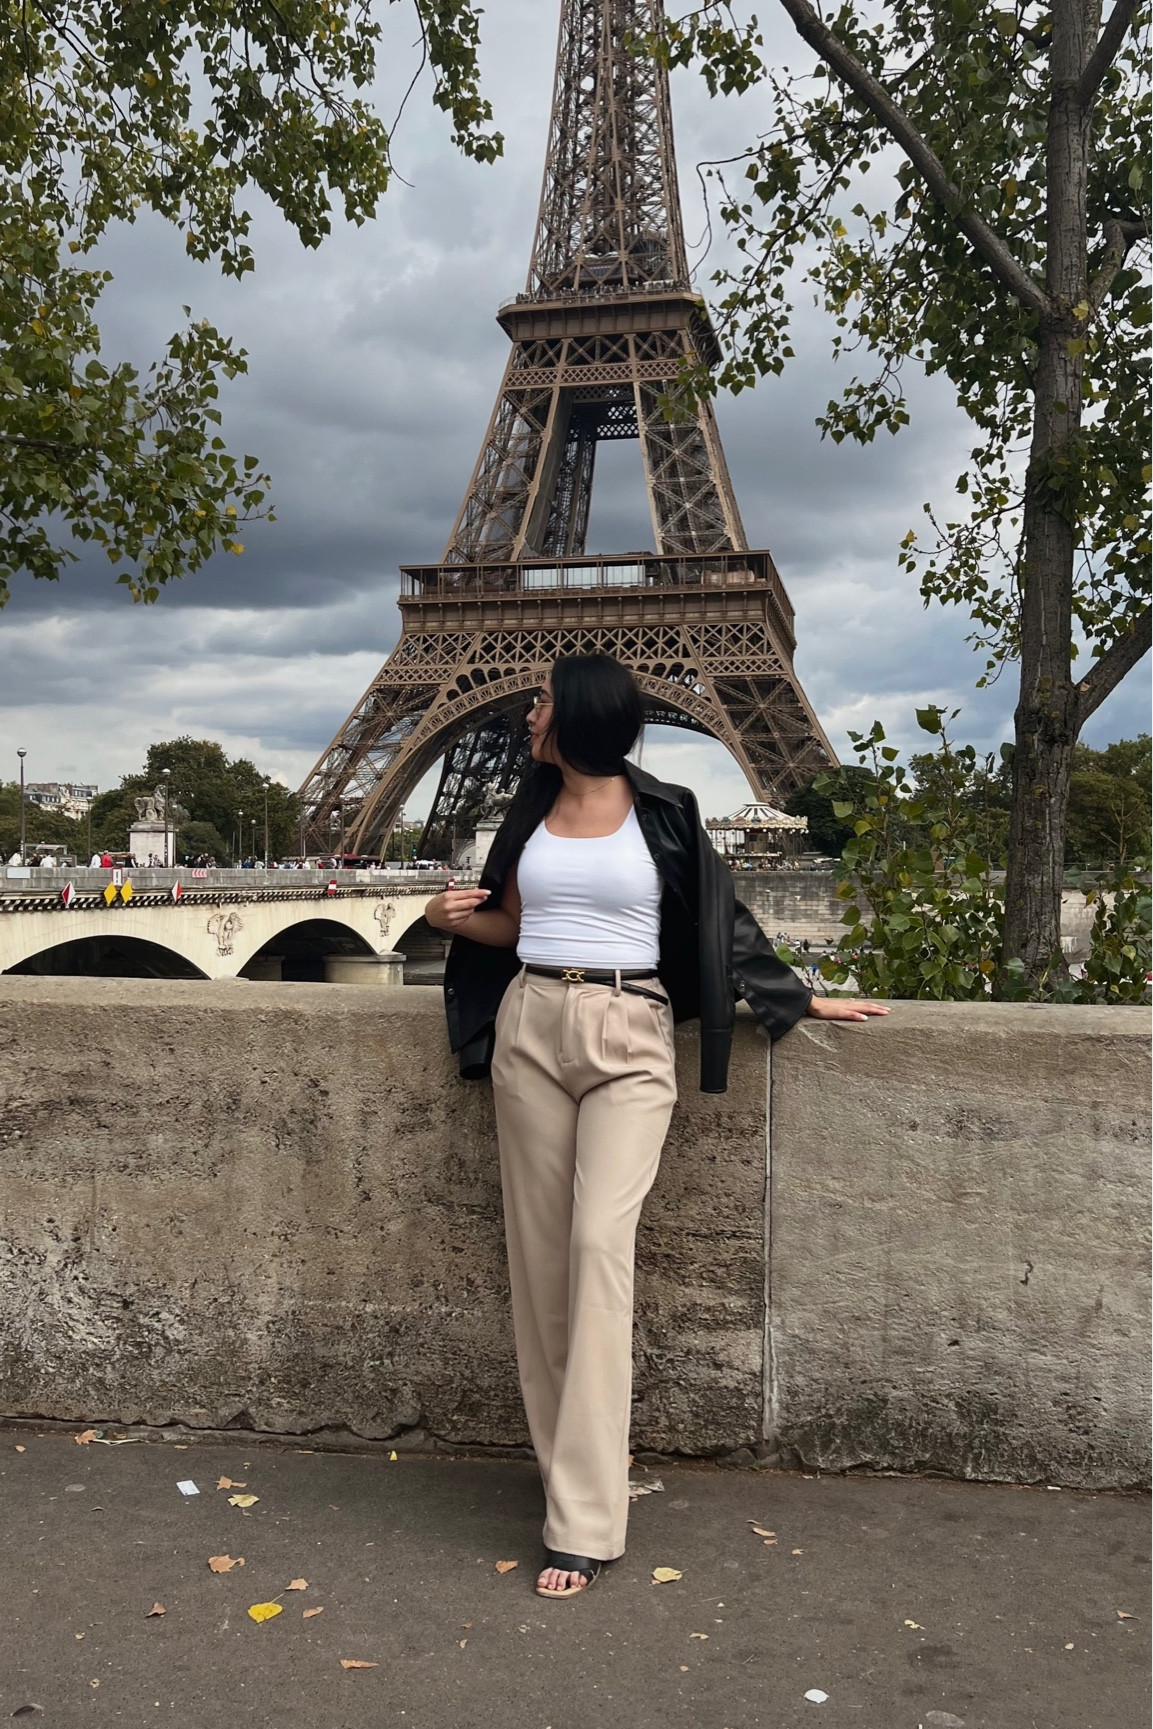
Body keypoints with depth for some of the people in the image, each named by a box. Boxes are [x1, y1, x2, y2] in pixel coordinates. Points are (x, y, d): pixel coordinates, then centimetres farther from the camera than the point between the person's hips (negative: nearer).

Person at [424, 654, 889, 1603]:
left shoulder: (662, 813, -2)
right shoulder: (532, 810, 11)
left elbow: (724, 918, 8)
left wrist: (802, 997, 10)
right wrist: (454, 917, 1)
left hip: (629, 1038, -4)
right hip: (531, 1029, 5)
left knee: (601, 1243, -16)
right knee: (542, 1249, 4)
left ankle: (586, 1521, -13)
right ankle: (575, 1458, 20)